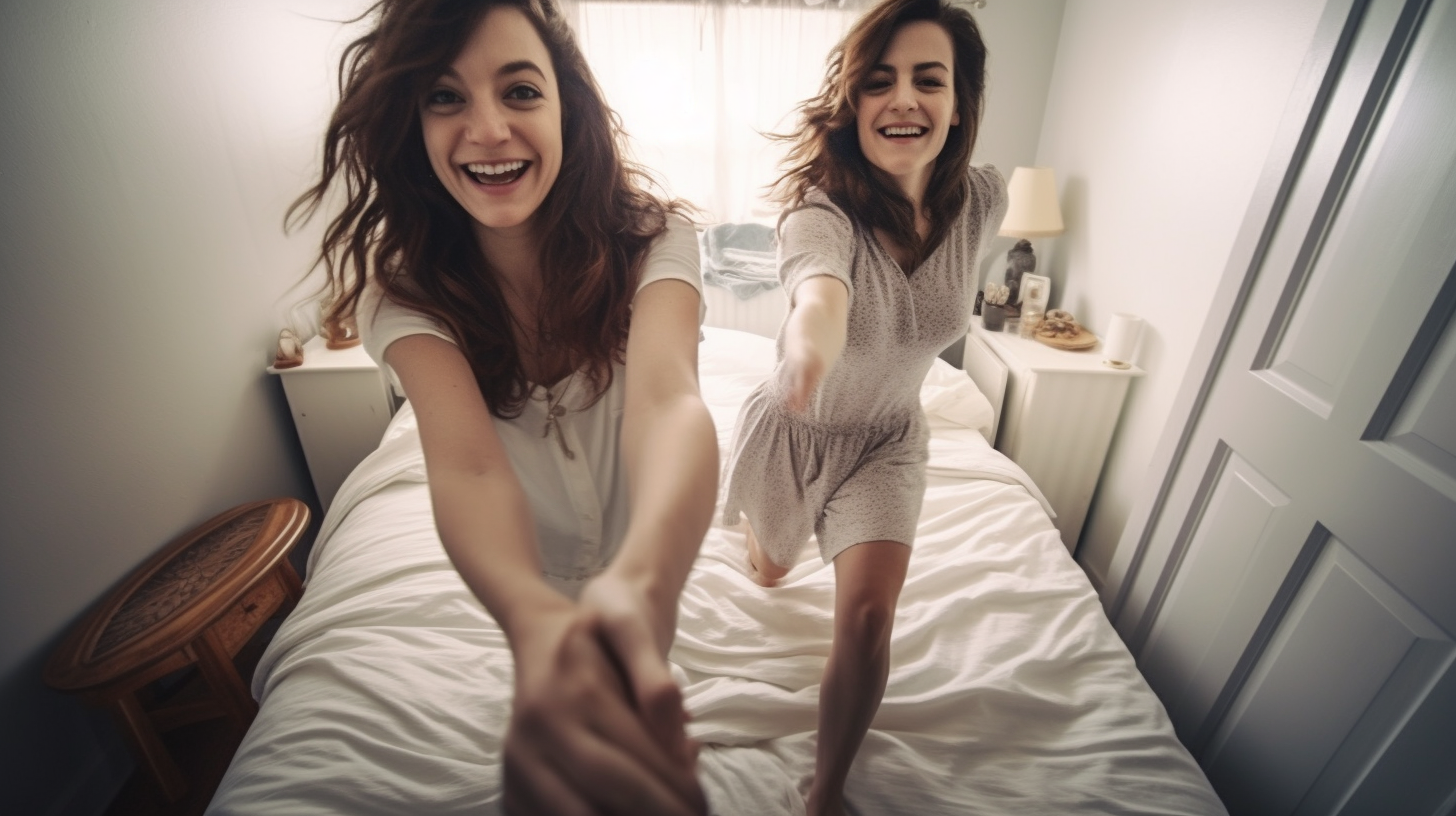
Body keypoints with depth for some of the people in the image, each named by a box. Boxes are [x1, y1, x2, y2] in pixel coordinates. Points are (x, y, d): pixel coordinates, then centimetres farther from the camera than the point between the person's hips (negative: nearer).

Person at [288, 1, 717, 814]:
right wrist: (540, 625, -62)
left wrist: (637, 585, -68)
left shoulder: (651, 235, -27)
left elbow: (668, 398, -46)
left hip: (645, 558, 0)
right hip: (528, 571, 1)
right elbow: (467, 464, -40)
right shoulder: (406, 282, -23)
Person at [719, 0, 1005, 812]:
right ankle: (780, 535, 66)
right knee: (770, 572, 24)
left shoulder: (984, 198, -15)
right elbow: (823, 286, -55)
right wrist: (810, 346, -77)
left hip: (888, 441, 2)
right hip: (791, 432, -1)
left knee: (868, 617, -14)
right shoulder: (822, 208, -31)